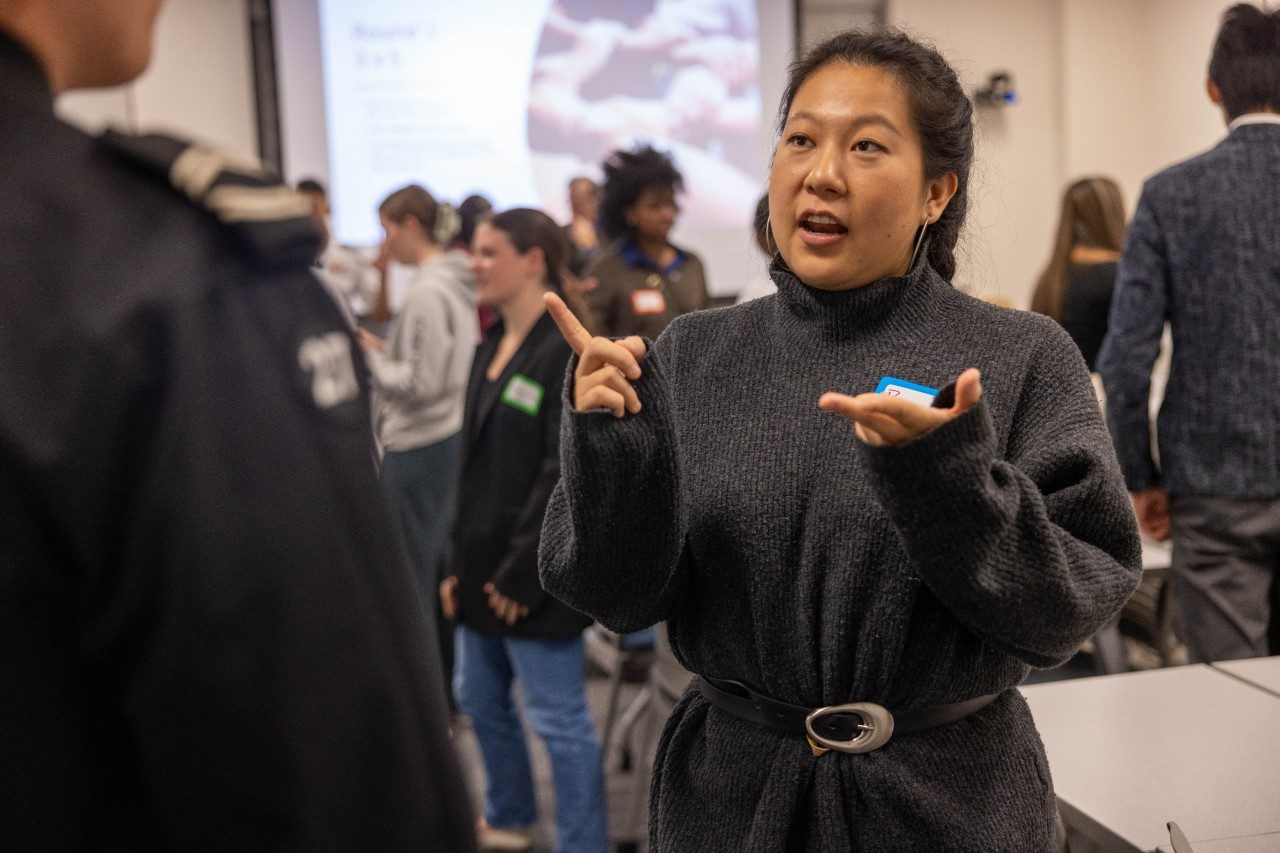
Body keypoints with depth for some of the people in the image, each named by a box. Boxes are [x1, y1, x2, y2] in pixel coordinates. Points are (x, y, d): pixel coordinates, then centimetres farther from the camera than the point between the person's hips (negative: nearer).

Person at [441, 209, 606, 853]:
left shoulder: (565, 351, -15)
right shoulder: (490, 350, 12)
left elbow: (565, 473, -20)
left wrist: (523, 572, -18)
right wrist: (460, 560, 12)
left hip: (534, 574, -9)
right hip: (485, 564, 9)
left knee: (558, 718, 1)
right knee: (478, 697, 21)